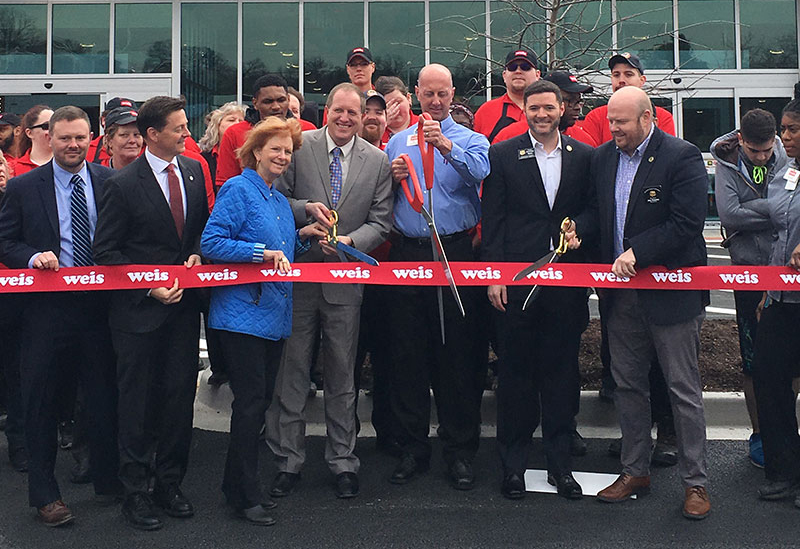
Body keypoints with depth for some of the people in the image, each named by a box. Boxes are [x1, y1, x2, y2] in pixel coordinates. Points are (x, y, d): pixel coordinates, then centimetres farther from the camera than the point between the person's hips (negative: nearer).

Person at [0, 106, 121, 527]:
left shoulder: (110, 182, 3)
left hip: (99, 302, 1)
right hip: (46, 306, -1)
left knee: (104, 396, 12)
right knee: (40, 400, 6)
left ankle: (108, 480, 30)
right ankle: (44, 493, 20)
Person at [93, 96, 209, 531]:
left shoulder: (193, 170, 6)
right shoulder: (123, 185, -11)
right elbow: (105, 251, -8)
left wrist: (197, 253, -2)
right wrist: (149, 287, -15)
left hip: (184, 303, 5)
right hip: (139, 309, -5)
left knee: (180, 395, 10)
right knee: (137, 400, 5)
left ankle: (170, 483, 25)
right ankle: (135, 491, 17)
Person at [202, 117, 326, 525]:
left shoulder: (279, 200, 17)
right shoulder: (238, 190, -8)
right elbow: (211, 243, -17)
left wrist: (302, 237, 8)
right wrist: (263, 252, -22)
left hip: (274, 314, 8)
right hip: (243, 312, -8)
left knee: (261, 400, 12)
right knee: (250, 401, -6)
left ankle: (239, 485, 25)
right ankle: (245, 495, 6)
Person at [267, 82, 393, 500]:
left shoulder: (377, 161, 5)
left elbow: (381, 222, 3)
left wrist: (351, 241, -15)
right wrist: (304, 208, -18)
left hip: (345, 278, 1)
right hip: (297, 274, -1)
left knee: (342, 375, 9)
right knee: (291, 370, 6)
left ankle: (342, 462, 22)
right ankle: (288, 461, 18)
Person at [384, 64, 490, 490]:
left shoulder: (470, 140, 5)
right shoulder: (397, 142, 15)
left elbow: (480, 172, -18)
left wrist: (446, 146, -32)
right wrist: (392, 178, -5)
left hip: (454, 253, -3)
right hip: (406, 254, 3)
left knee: (457, 353, 1)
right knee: (408, 353, 6)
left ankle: (459, 451, 12)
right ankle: (413, 449, 17)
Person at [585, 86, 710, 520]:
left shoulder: (682, 157, -10)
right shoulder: (602, 156, 9)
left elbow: (686, 224, -17)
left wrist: (636, 252, -21)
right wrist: (579, 228, -4)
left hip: (671, 292, -6)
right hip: (621, 291, 6)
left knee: (683, 389, 2)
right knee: (627, 385, 13)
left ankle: (695, 482, 15)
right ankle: (635, 471, 27)